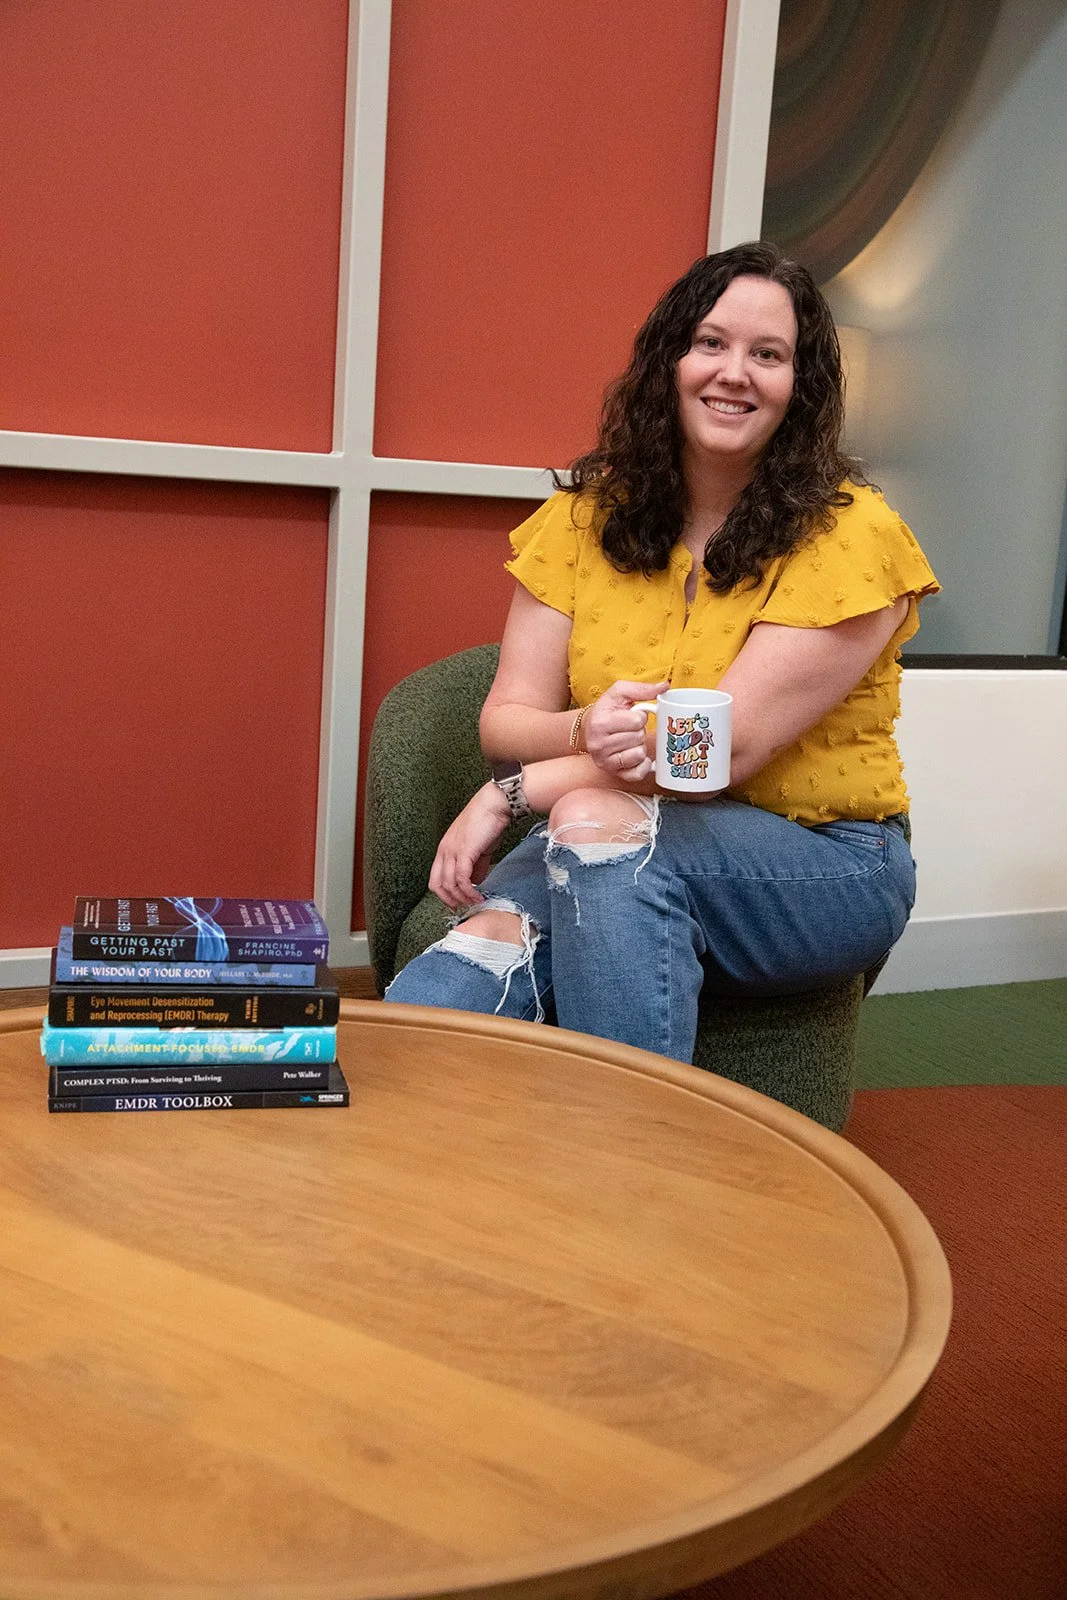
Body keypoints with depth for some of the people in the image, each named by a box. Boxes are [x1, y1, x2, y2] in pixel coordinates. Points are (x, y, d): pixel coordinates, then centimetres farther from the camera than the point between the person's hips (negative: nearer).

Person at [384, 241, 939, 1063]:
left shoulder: (851, 535, -10)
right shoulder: (587, 517, 4)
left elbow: (728, 744, -17)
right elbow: (506, 720, -1)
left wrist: (514, 792, -17)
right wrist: (586, 732, -25)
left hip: (822, 868, -2)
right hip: (613, 863, 2)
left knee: (597, 820, -34)